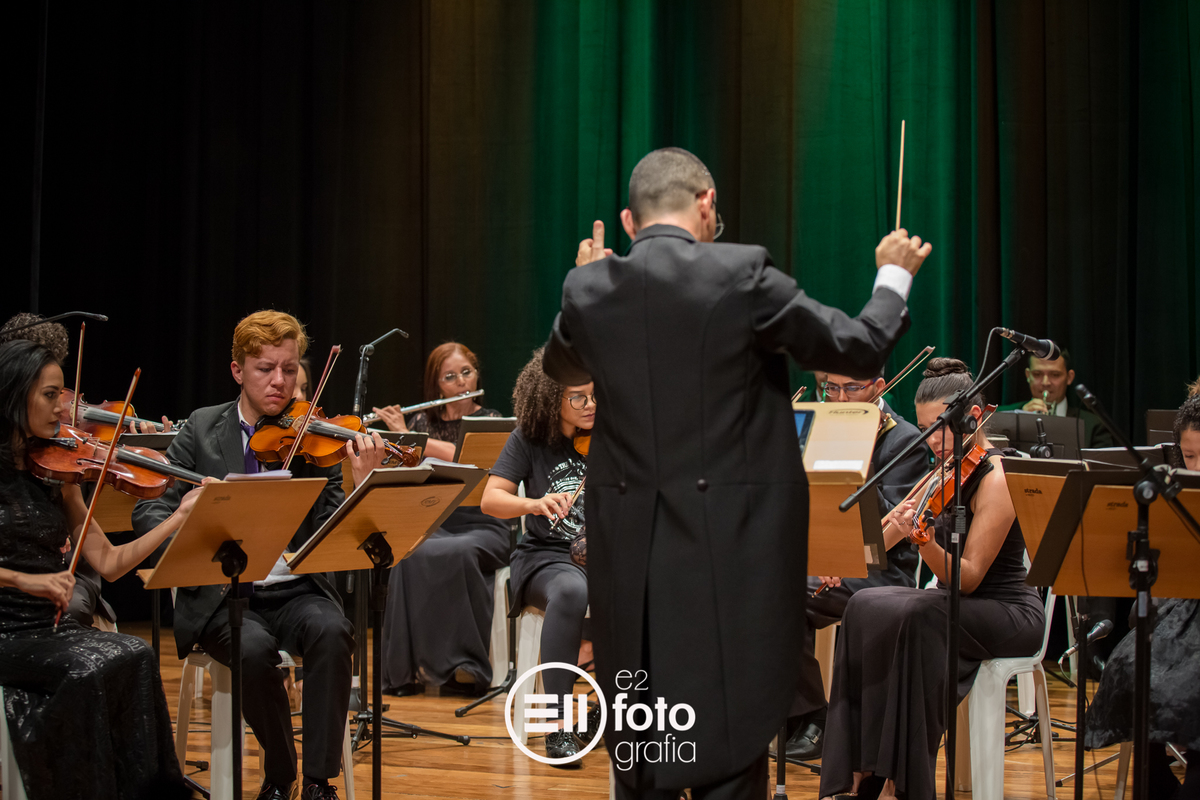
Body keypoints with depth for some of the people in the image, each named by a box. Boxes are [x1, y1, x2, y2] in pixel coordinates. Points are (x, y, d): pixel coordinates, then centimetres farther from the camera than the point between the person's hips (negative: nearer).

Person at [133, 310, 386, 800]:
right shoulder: (203, 429, 5)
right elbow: (148, 510, -1)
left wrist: (361, 482, -24)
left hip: (296, 590, 1)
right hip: (223, 595, -1)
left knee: (331, 632, -32)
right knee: (254, 648, -32)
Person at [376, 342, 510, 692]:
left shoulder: (490, 422, 5)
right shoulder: (423, 421, 14)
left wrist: (406, 436, -18)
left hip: (481, 529, -2)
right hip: (431, 526, 2)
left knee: (456, 554, -38)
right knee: (409, 557, -33)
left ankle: (462, 662, -29)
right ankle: (407, 667, -26)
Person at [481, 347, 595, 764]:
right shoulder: (530, 440, 1)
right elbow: (492, 500, -8)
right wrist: (536, 503, -28)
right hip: (547, 557, -2)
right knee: (571, 591, -38)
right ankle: (558, 725, -30)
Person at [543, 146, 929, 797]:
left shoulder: (590, 287, 0)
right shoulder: (742, 275, -11)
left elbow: (562, 369, 22)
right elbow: (860, 350, -1)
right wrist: (893, 278, 17)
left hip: (628, 547, 4)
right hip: (729, 548, -3)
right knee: (729, 745, 5)